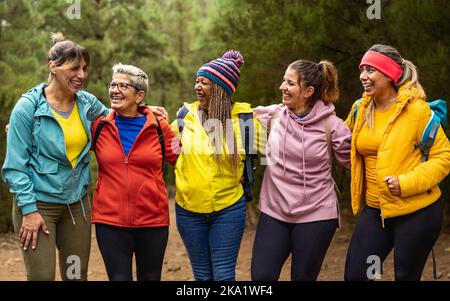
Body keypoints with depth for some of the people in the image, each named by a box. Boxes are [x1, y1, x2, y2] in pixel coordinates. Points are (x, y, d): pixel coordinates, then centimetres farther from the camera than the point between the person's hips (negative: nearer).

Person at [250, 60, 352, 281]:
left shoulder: (331, 125, -9)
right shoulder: (273, 115, 0)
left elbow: (354, 161, 0)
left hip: (316, 215, -3)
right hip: (274, 212, 3)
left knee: (303, 278, 6)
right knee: (261, 276, 1)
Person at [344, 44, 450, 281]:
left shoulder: (416, 110, -12)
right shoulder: (361, 109, 5)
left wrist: (407, 182, -22)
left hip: (416, 211, -5)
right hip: (375, 210, 5)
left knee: (406, 276, 6)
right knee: (354, 274, 2)